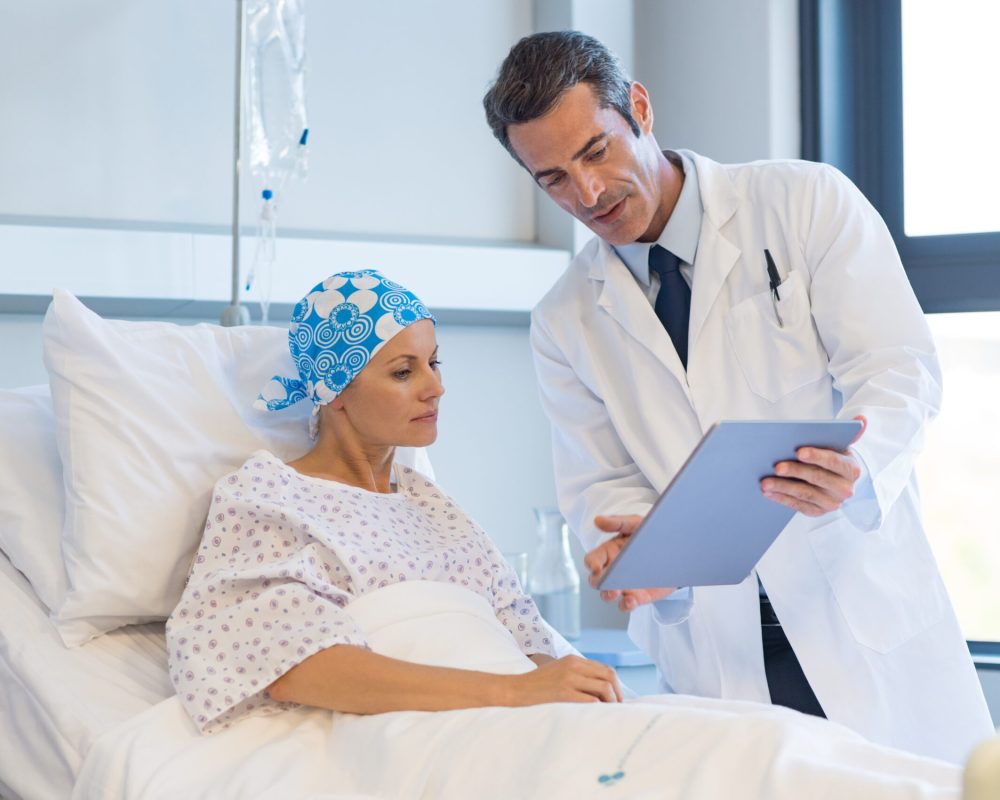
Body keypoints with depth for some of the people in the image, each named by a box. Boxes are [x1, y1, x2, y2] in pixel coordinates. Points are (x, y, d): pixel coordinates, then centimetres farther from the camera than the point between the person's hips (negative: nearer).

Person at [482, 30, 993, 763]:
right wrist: (641, 545, -15)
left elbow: (900, 370, -7)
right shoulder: (566, 324, 8)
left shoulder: (806, 202, 0)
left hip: (864, 618, -2)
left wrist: (855, 468, -28)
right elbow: (600, 483, 9)